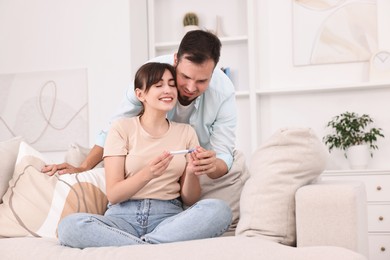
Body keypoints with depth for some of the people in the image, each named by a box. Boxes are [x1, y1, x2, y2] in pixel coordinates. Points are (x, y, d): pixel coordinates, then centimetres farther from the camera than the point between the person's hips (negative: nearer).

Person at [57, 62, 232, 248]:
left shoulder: (186, 132, 13)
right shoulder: (122, 127, 5)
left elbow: (190, 200, 11)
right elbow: (113, 195, -3)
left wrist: (191, 173, -11)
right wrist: (147, 174, -21)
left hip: (168, 218, 2)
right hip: (124, 216, -2)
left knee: (219, 210, -30)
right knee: (68, 226, -32)